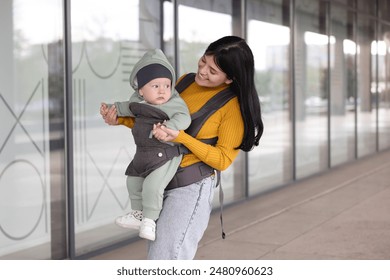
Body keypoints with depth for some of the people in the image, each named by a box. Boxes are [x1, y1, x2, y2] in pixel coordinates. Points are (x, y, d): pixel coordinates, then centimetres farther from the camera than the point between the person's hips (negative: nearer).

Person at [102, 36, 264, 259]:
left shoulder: (234, 106, -12)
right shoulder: (185, 82, 6)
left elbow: (223, 160, -12)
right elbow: (156, 121, 18)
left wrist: (180, 137, -23)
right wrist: (121, 119, 2)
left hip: (191, 187, -7)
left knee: (163, 260, -13)